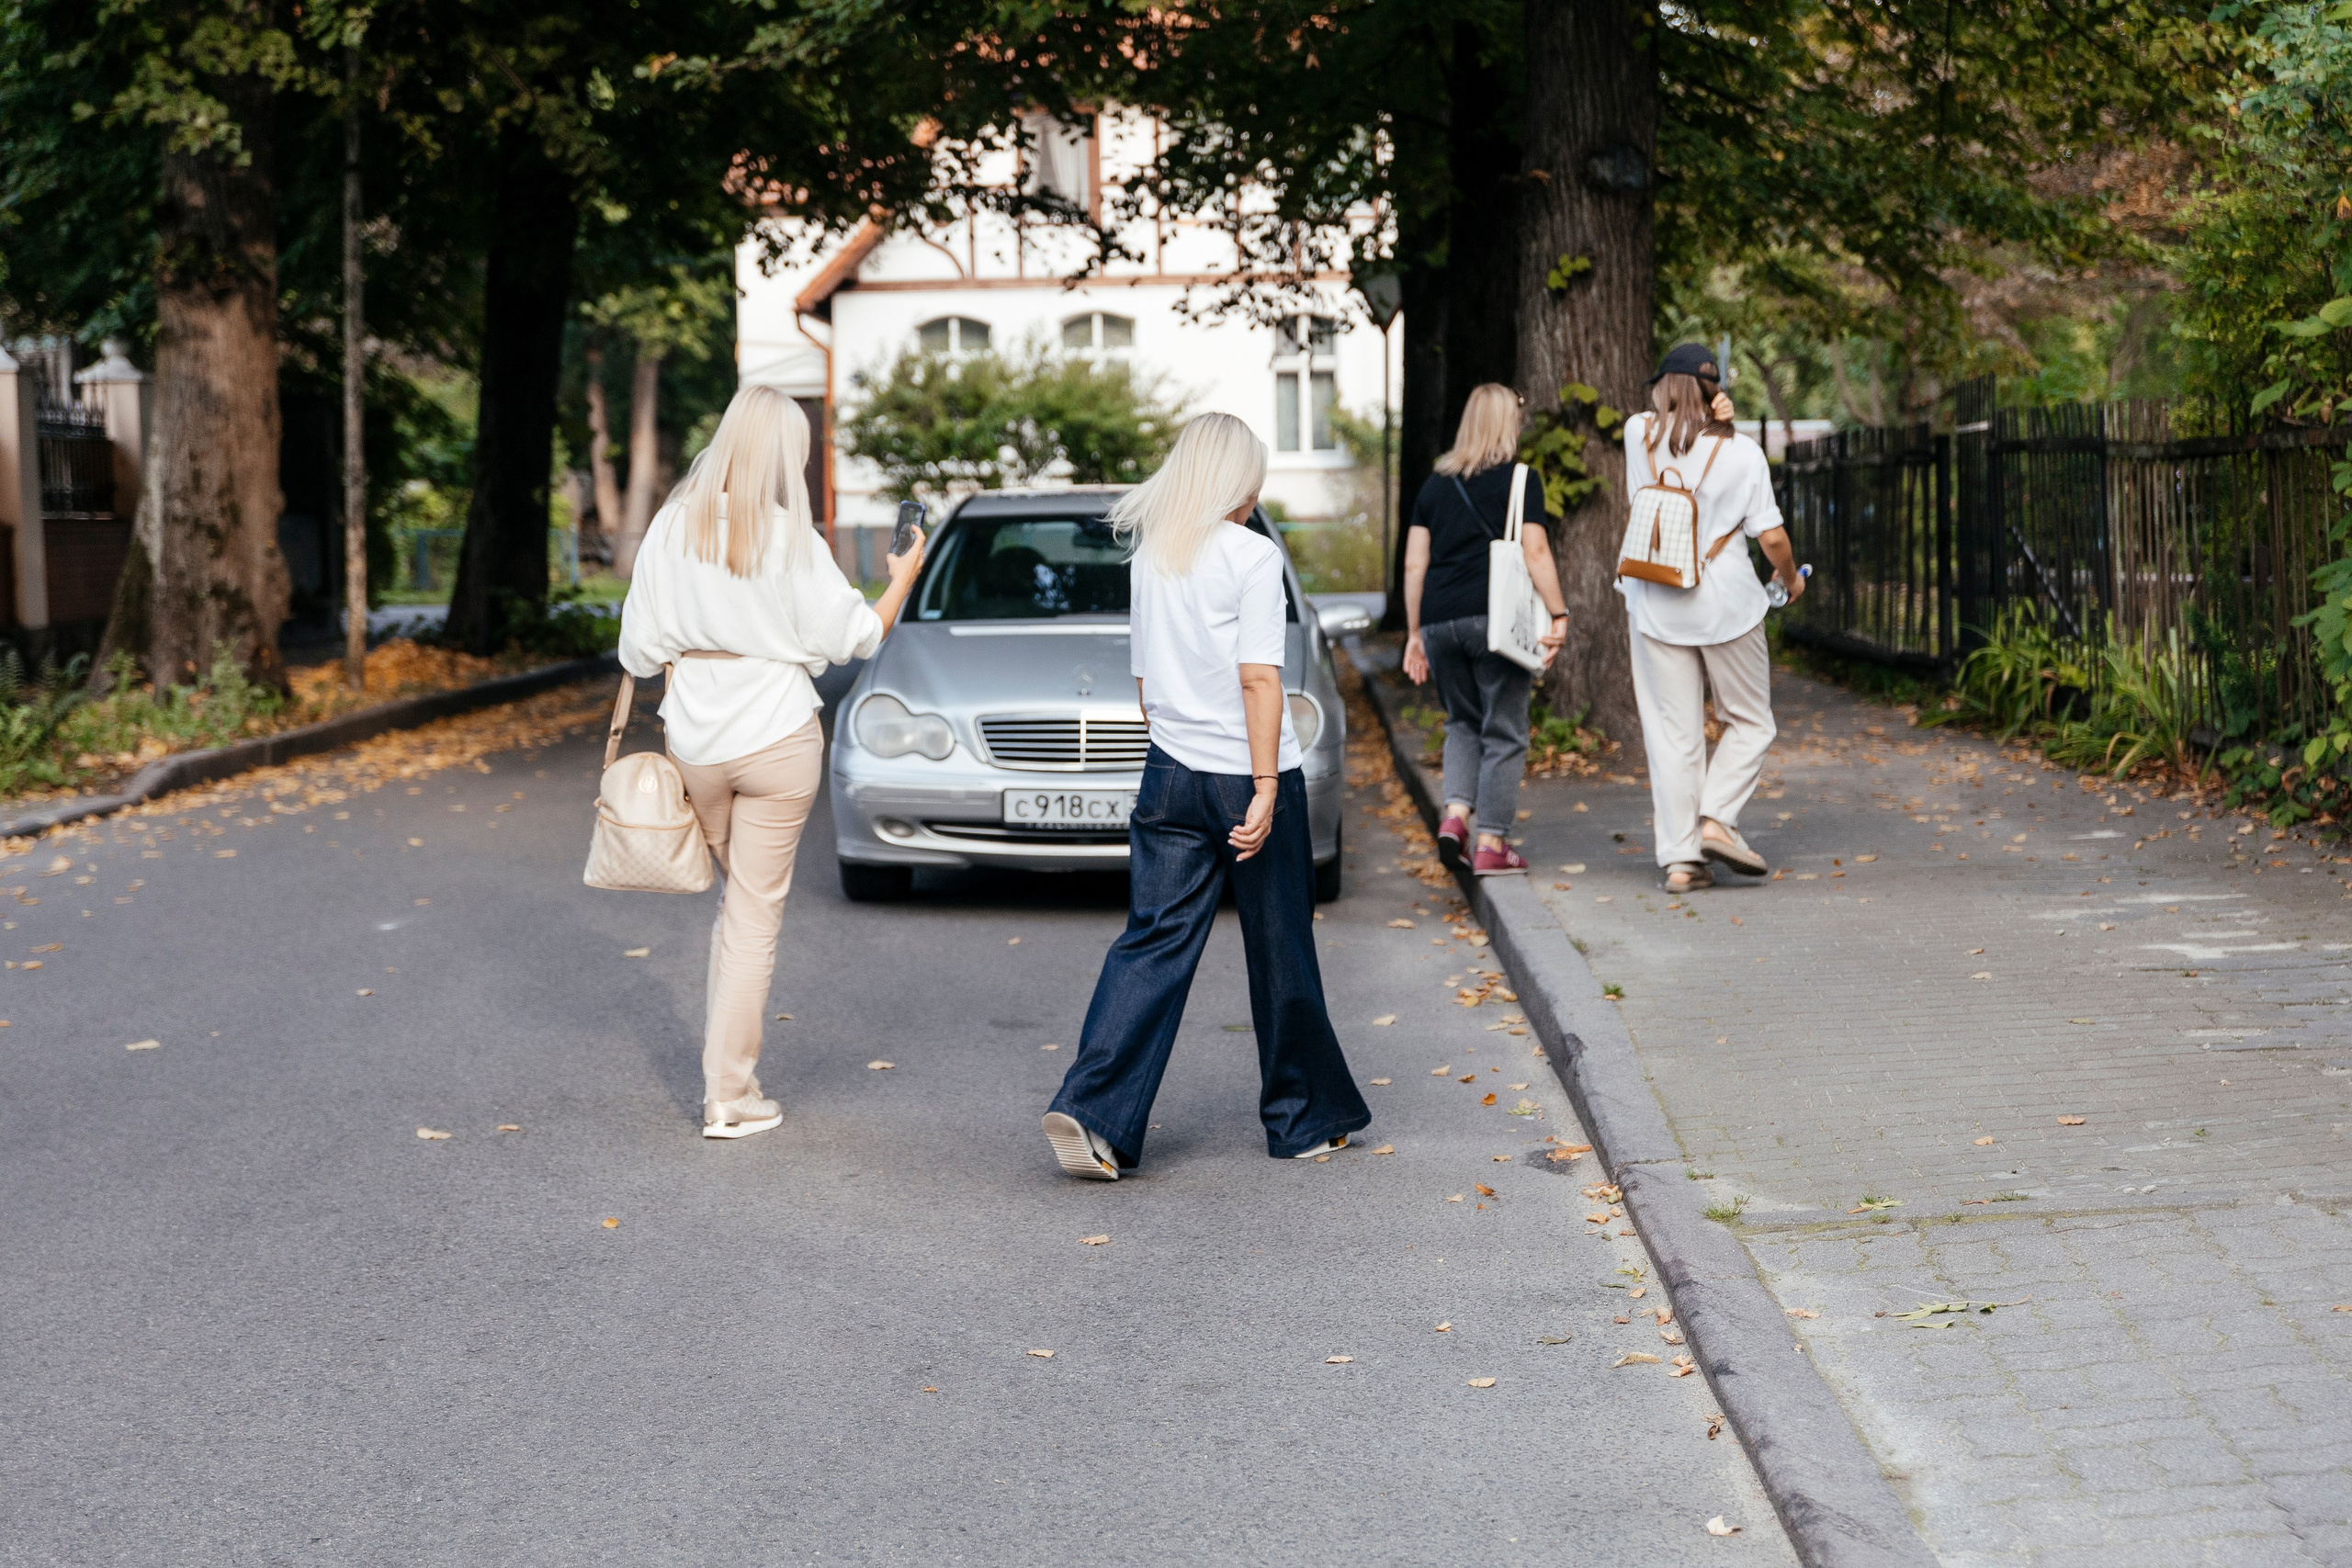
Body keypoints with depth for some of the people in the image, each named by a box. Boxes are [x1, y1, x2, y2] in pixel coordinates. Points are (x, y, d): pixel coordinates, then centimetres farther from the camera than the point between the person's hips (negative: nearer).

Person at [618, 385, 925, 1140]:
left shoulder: (671, 527, -1)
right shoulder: (790, 537, -11)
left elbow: (640, 650, 0)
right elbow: (852, 637, -5)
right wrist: (903, 579, 11)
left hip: (695, 743, 4)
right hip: (777, 738, -4)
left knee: (733, 900, 22)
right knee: (755, 914, 3)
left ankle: (725, 1074, 23)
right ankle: (730, 1097, 4)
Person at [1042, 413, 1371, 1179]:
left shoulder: (1147, 557, 8)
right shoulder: (1251, 556, -10)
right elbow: (1258, 678, -16)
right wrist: (1266, 787, -16)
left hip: (1171, 774, 5)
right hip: (1246, 774, -5)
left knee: (1153, 943, 2)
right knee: (1280, 952, 8)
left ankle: (1091, 1109, -13)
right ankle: (1304, 1118, 21)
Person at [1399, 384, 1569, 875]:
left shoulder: (1435, 485, 15)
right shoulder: (1519, 480, 1)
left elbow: (1414, 564, 13)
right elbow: (1536, 553, -8)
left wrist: (1414, 633, 17)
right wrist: (1559, 616, -8)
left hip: (1439, 621, 4)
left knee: (1463, 721, 20)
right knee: (1504, 731, 4)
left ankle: (1455, 812, -1)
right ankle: (1492, 844, 3)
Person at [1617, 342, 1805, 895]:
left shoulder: (1640, 434, -1)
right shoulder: (1740, 453, -6)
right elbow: (1772, 537, -7)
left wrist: (1708, 416, 3)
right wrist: (1790, 577, 14)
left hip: (1655, 602, 2)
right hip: (1725, 601, -2)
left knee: (1671, 730, 5)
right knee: (1749, 722, 14)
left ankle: (1680, 857, 2)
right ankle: (1717, 819, -4)